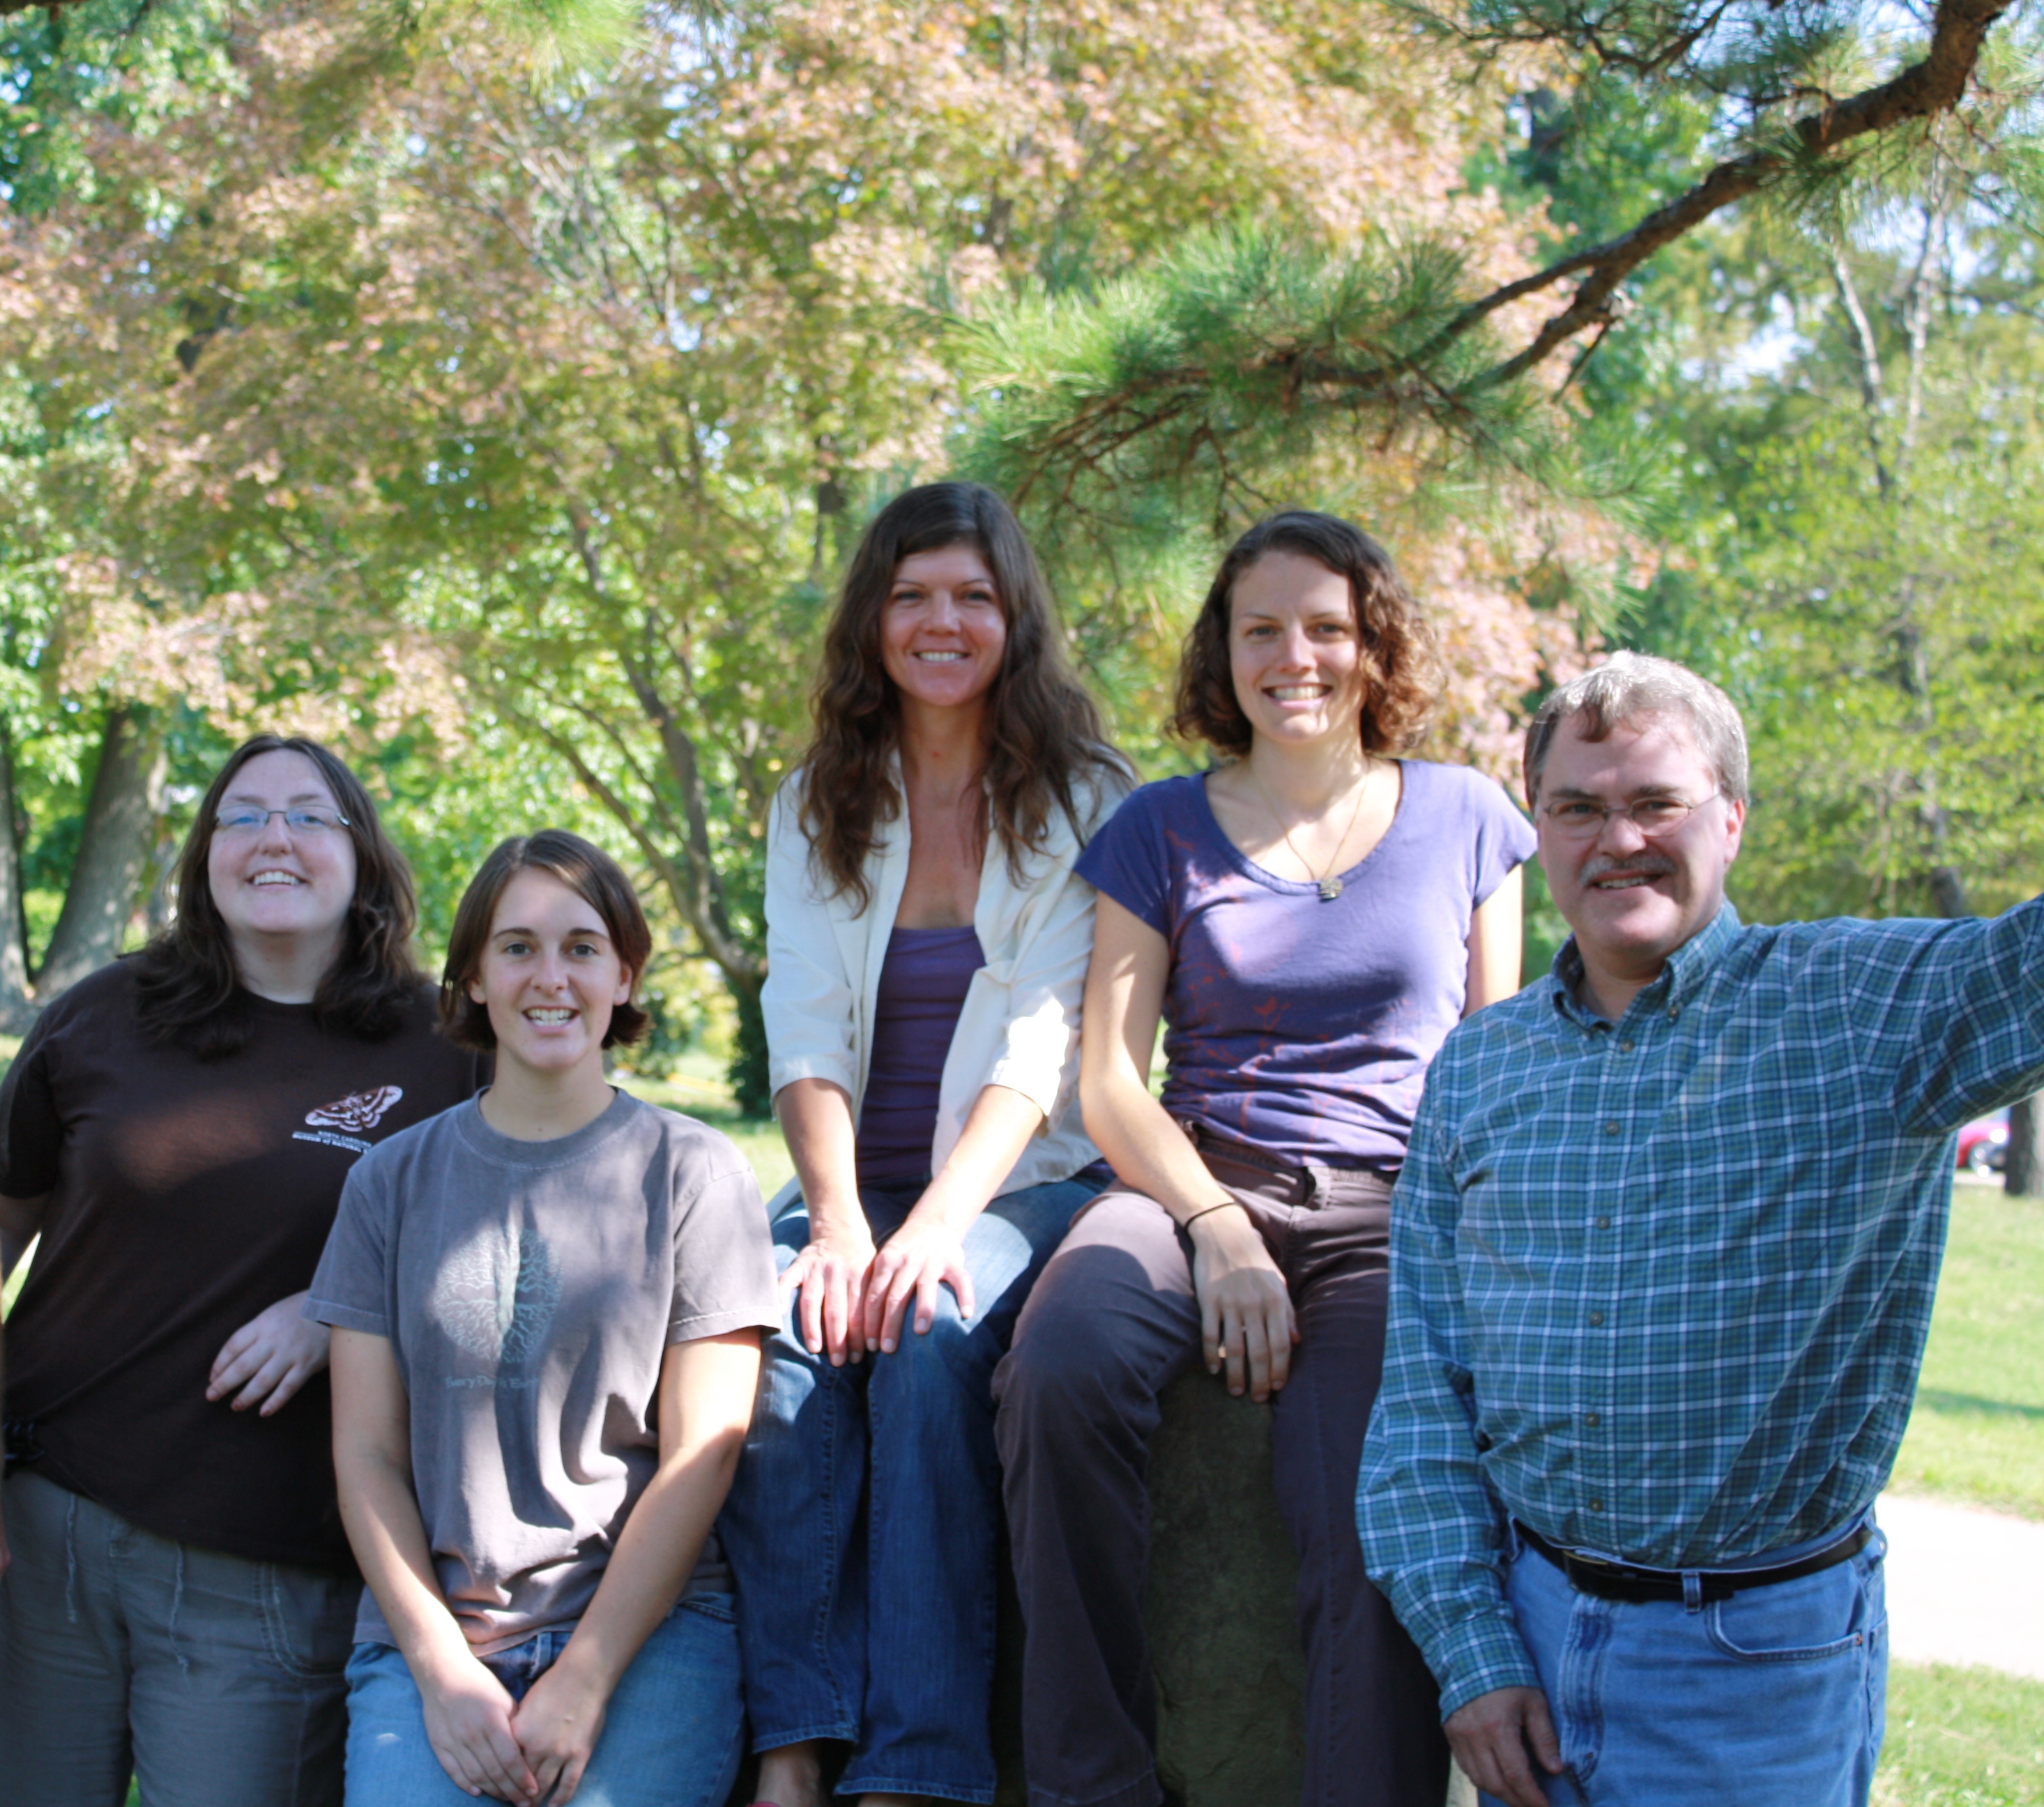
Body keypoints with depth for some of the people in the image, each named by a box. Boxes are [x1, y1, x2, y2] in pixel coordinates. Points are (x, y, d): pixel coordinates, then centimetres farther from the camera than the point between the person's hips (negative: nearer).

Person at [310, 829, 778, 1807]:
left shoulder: (695, 1173, 4)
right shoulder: (393, 1181, 11)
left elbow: (699, 1458, -1)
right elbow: (366, 1453, 7)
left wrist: (584, 1681, -9)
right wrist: (441, 1671, -6)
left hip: (648, 1624, -1)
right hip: (428, 1631, 1)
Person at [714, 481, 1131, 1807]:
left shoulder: (1082, 800, 1)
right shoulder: (819, 806, 11)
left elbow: (1042, 1039, -11)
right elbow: (806, 1033, 0)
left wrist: (938, 1225, -25)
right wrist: (839, 1218, -19)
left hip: (1026, 1184, -3)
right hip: (863, 1183, 3)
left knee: (923, 1342, -33)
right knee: (785, 1333, -29)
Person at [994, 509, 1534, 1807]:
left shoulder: (1465, 821, 14)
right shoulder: (1162, 831, 13)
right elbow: (1111, 1081, 6)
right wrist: (1219, 1233, -12)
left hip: (1389, 1209, 0)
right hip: (1197, 1182, 1)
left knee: (1379, 1526, -30)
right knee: (1064, 1363, -34)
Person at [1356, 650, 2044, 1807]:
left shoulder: (1867, 1006, -6)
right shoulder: (1477, 1068, 4)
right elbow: (1423, 1381, 4)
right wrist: (1471, 1650, -2)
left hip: (1757, 1667, -3)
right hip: (1531, 1618, 3)